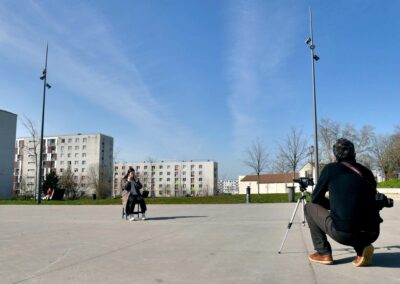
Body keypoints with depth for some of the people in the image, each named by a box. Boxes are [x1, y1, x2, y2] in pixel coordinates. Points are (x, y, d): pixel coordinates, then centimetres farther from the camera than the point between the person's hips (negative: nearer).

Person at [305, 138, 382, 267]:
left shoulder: (331, 168, 5)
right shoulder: (367, 172, 16)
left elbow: (316, 199, 13)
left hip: (343, 234, -5)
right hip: (372, 234, 5)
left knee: (310, 207, 18)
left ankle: (324, 253, 15)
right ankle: (363, 248, 13)